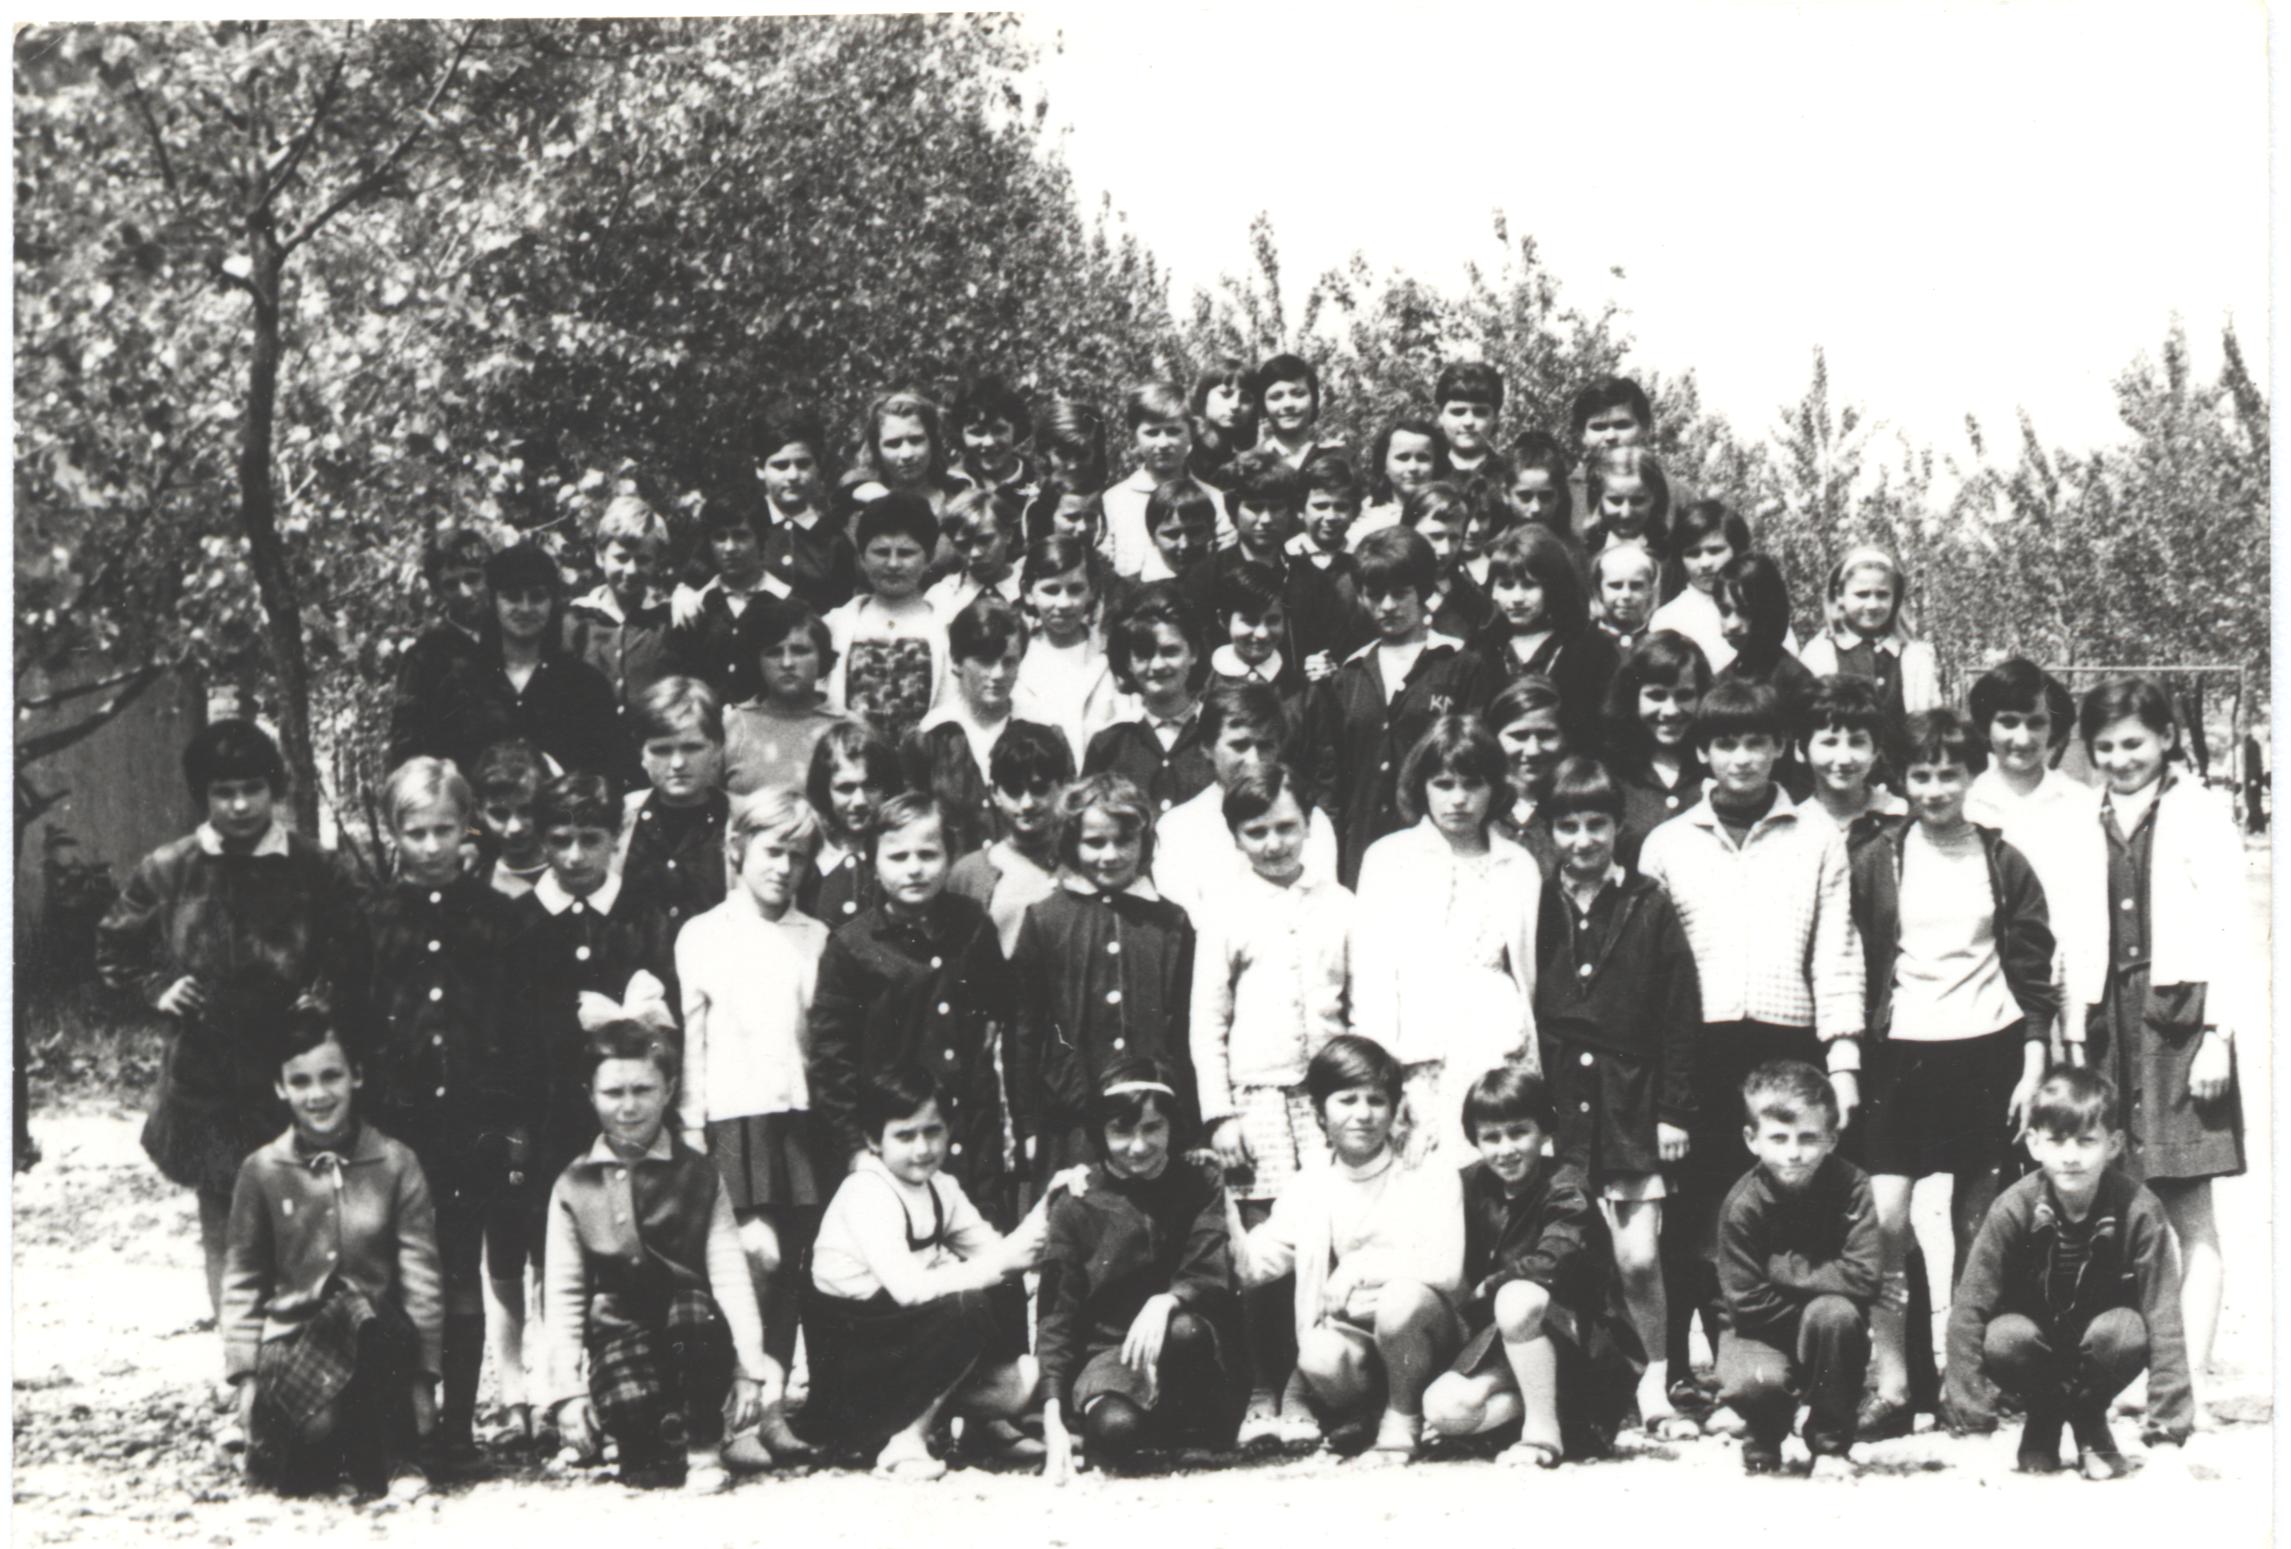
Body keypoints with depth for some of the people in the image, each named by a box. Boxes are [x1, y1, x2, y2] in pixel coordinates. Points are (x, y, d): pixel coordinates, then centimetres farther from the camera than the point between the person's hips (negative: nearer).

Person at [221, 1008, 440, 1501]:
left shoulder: (396, 1164, 2)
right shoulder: (260, 1172, 5)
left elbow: (420, 1276, 1)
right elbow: (241, 1281, 8)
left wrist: (422, 1376, -5)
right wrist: (245, 1376, 0)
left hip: (373, 1345, 0)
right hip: (291, 1345, 0)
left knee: (365, 1313, -37)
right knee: (300, 1474, -30)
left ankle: (384, 1464, -17)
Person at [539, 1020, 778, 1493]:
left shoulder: (699, 1177, 5)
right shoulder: (573, 1186, 6)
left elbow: (730, 1275, -3)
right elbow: (562, 1294, 4)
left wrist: (749, 1368, -13)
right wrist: (567, 1389, -4)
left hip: (692, 1343, 0)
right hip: (618, 1337, 0)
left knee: (696, 1313, -36)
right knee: (629, 1412, -34)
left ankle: (703, 1450, -15)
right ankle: (669, 1447, 3)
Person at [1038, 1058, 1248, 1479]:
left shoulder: (1201, 1188, 1)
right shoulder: (1075, 1207, 0)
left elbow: (1212, 1281, -10)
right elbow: (1057, 1316, -2)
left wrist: (1165, 1302, -34)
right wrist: (1053, 1420, -14)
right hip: (1109, 1352, 0)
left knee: (1184, 1329, -36)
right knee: (1115, 1427, -35)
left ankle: (1203, 1432, -11)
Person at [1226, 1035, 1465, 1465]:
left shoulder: (1431, 1178, -2)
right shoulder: (1307, 1189, 8)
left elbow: (1446, 1268, -15)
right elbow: (1256, 1265, 2)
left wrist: (1363, 1265, -20)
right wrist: (1223, 1210, -12)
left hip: (1417, 1329, -1)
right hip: (1349, 1334, 1)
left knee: (1400, 1299, -36)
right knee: (1320, 1360, -34)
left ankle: (1403, 1421, -9)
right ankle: (1358, 1415, 3)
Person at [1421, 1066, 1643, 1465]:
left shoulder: (1565, 1186, -13)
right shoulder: (1474, 1185, 4)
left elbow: (1549, 1264, -28)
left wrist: (1486, 1287, -17)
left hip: (1583, 1339, -5)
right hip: (1499, 1341, 5)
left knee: (1517, 1297, -37)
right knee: (1443, 1410, -20)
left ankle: (1543, 1432, -23)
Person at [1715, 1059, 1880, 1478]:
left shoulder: (1852, 1188, -17)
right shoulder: (1742, 1204, -18)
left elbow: (1863, 1278, -26)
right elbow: (1749, 1303, -17)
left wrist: (1784, 1268, -23)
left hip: (1830, 1334, 0)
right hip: (1764, 1332, 0)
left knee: (1835, 1313, -33)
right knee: (1755, 1382, -32)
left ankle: (1831, 1443, -11)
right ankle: (1765, 1439, 9)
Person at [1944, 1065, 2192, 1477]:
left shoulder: (2139, 1211, -23)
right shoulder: (2014, 1209, -23)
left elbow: (2164, 1319, -25)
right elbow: (1968, 1309, -22)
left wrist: (2167, 1435, -31)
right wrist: (1975, 1428, -26)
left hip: (2098, 1337, 0)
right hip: (2035, 1338, 0)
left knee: (2126, 1331, -33)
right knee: (2004, 1338, -33)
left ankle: (2089, 1421, -2)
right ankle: (2042, 1420, -1)